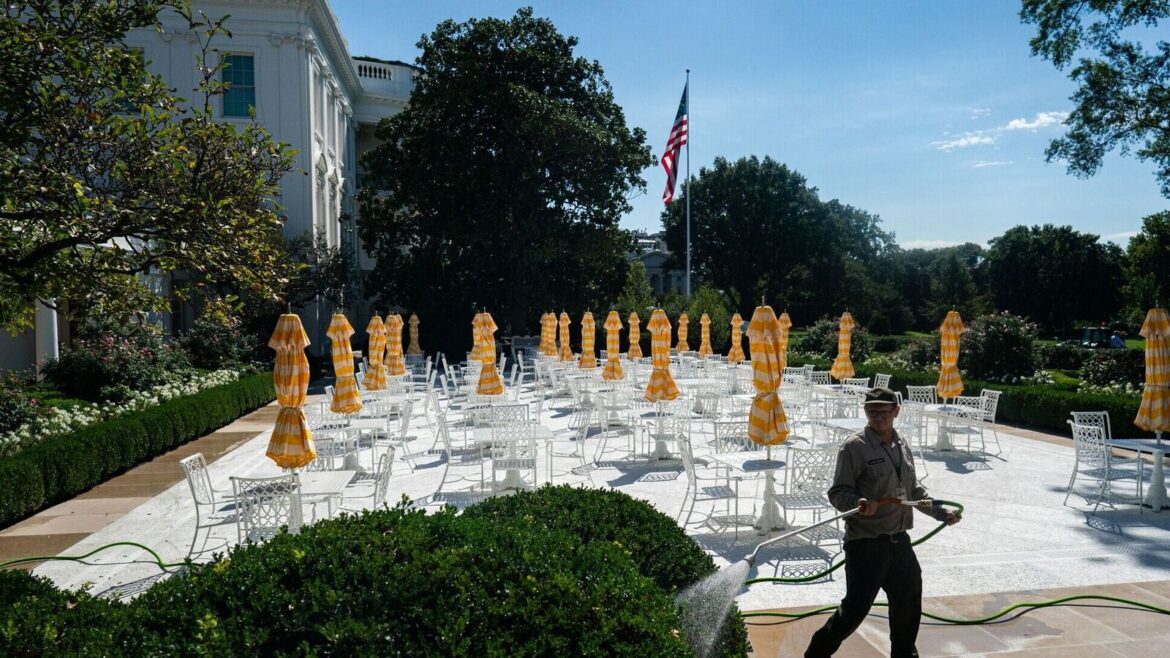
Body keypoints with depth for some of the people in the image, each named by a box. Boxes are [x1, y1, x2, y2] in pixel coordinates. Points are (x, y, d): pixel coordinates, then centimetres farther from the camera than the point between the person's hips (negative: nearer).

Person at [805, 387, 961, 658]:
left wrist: (941, 513, 25)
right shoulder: (854, 447, -13)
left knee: (909, 599, 21)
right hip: (865, 543, -7)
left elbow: (914, 490, 23)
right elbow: (837, 492, -14)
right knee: (856, 607, -8)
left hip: (899, 540, 7)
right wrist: (858, 503, -33)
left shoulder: (902, 447, 10)